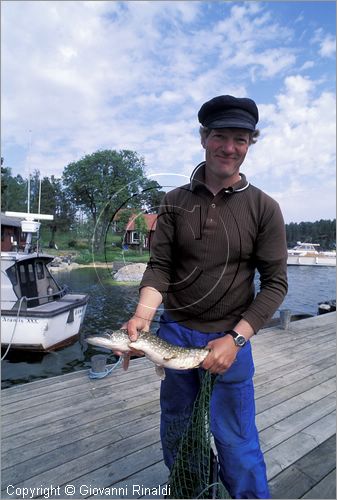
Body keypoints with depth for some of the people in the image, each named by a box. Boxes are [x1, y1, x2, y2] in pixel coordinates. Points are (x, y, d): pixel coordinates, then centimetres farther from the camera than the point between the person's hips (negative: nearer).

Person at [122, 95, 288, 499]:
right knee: (174, 430, 20)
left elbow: (275, 283, -6)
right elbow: (159, 266, -3)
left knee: (235, 439, 8)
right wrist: (143, 314, -21)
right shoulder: (175, 202, 0)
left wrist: (236, 338, -15)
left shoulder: (264, 208, -4)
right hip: (174, 332, 3)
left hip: (230, 338, -2)